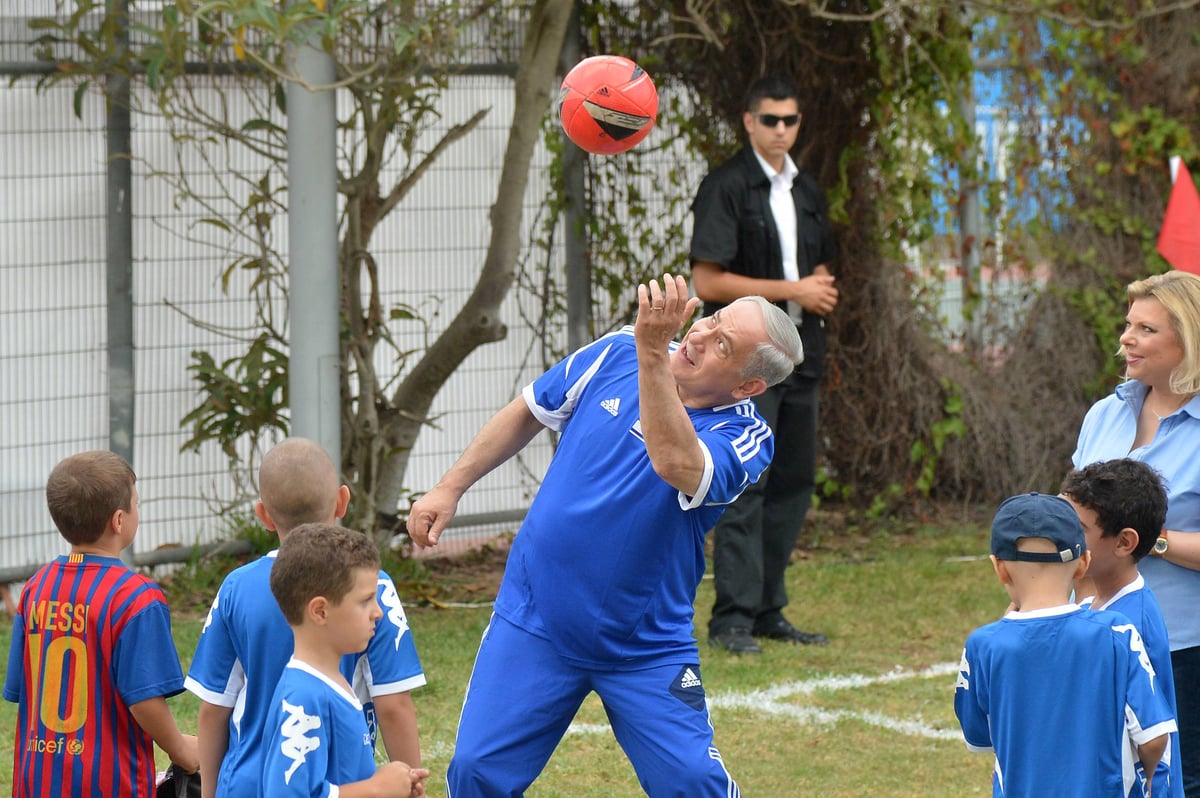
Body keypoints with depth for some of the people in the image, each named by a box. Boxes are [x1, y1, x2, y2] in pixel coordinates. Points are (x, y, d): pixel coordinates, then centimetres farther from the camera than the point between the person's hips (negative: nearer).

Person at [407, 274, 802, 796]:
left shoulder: (744, 437, -15)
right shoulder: (619, 353, -3)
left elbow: (675, 463, -38)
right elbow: (527, 414, 13)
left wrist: (652, 352, -41)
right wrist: (451, 488, 11)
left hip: (645, 649, -2)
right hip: (533, 626, 2)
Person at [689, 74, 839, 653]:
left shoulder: (806, 191, 15)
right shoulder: (725, 188, -8)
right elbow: (707, 282, -14)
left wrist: (822, 291, 2)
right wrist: (793, 290, -14)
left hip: (799, 355, 8)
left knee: (794, 483, 8)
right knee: (745, 486, -11)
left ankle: (768, 611, 16)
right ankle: (732, 620, -9)